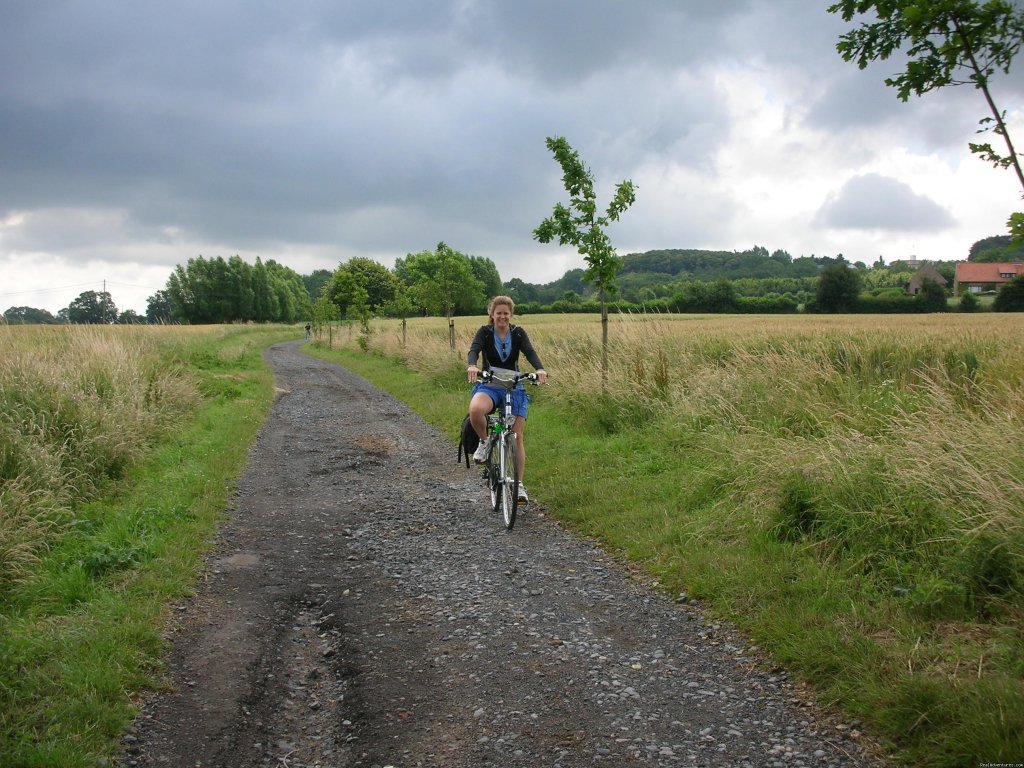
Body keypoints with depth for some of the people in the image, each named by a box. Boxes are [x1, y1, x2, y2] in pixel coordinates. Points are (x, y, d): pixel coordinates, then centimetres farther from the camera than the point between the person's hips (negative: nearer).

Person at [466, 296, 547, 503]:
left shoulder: (518, 333, 2)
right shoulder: (485, 332, -2)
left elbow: (530, 352, -13)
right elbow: (474, 349, -19)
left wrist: (540, 369, -35)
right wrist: (471, 366, -42)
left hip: (514, 387, 2)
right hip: (489, 386, -1)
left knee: (517, 437, -5)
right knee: (475, 409, -36)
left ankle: (519, 484, 4)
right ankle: (484, 442, -7)